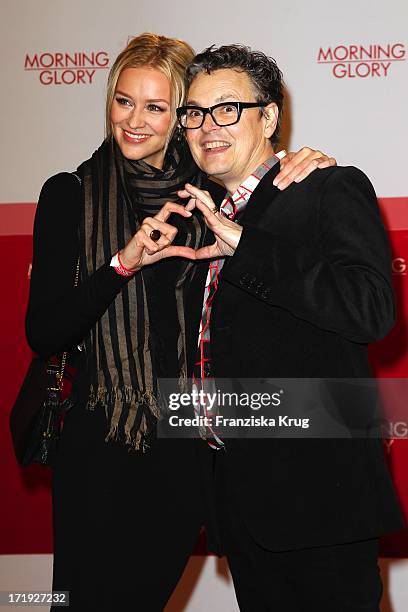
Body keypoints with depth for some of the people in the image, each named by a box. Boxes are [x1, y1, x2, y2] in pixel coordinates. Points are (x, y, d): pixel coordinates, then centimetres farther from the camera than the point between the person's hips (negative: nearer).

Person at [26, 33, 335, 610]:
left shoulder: (207, 193, 3)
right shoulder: (71, 194, -3)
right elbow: (43, 334, -11)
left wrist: (304, 173, -11)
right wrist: (124, 261, -23)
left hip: (187, 448, 2)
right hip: (100, 448, -2)